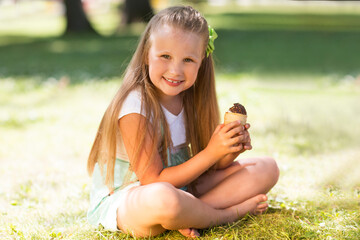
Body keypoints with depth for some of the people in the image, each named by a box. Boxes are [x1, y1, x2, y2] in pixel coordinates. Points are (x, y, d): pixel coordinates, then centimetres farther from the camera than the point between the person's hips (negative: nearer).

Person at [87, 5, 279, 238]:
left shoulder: (191, 97, -3)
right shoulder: (136, 107, -24)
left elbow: (210, 165, 3)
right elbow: (153, 181, -22)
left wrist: (232, 149, -20)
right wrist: (212, 152, -27)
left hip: (183, 186, 8)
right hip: (122, 200, -7)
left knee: (266, 168, 1)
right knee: (163, 197, -45)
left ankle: (189, 216, -16)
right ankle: (230, 213, -13)